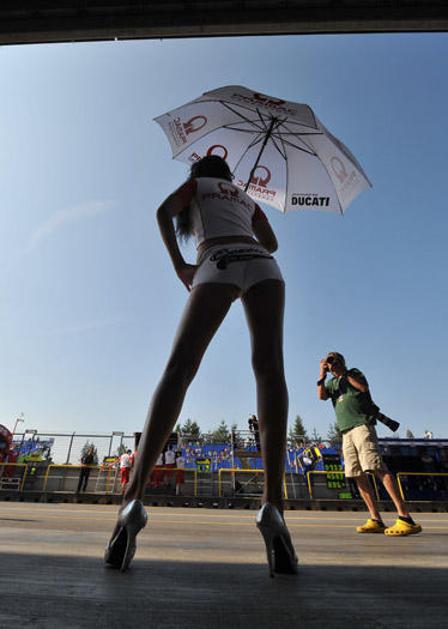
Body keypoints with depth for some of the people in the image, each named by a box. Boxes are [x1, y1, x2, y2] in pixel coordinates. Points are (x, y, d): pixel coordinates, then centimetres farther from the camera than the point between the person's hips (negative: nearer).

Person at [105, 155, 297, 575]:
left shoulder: (195, 183, 33)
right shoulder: (247, 199, 42)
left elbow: (163, 211, 12)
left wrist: (178, 265, 7)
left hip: (218, 266, -2)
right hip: (260, 265, 3)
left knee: (179, 368, -18)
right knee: (269, 366, -20)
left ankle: (134, 497, -32)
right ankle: (272, 504, -36)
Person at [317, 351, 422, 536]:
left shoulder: (354, 373, 11)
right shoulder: (331, 383, 22)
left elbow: (363, 387, -8)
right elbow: (321, 395, 3)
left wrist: (344, 373, -4)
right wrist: (322, 374, -2)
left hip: (362, 426, -5)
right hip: (346, 432, 6)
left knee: (378, 468, -16)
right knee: (358, 475, 2)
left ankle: (405, 518, -17)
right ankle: (376, 520, 7)